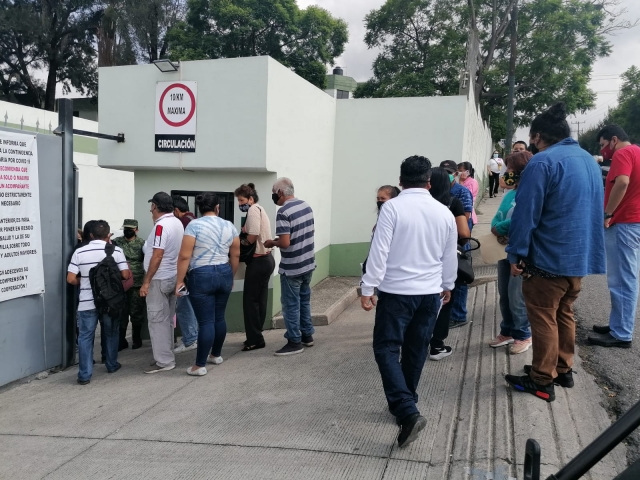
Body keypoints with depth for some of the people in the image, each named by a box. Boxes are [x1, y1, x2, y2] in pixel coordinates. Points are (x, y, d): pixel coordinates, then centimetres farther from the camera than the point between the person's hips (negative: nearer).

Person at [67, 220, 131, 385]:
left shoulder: (79, 252, -3)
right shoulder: (116, 251, -5)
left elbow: (71, 279, -6)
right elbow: (126, 275, -8)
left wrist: (84, 283, 14)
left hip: (87, 302, 0)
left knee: (86, 336, 5)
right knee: (111, 334, 18)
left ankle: (85, 374, 3)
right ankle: (112, 365, 31)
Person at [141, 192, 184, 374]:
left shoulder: (161, 225, -17)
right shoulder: (177, 223, 9)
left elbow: (157, 256, -22)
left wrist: (146, 282, -20)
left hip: (159, 279, -9)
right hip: (173, 277, 9)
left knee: (158, 320, -3)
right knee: (167, 319, 15)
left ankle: (164, 361, 1)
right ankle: (167, 356, 23)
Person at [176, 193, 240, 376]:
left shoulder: (194, 225, -8)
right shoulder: (229, 226, 6)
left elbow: (185, 256, -13)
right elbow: (235, 255, 10)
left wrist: (180, 281, -7)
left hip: (201, 276, -5)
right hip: (224, 274, 5)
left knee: (205, 321, -3)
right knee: (219, 317, 17)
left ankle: (200, 365, 5)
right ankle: (216, 355, 32)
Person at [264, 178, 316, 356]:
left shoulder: (283, 212, -20)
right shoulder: (307, 206, 5)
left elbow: (285, 243, -25)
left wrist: (272, 243, -5)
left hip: (291, 268, -8)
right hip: (308, 264, 8)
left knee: (291, 304, 4)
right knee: (304, 300, 19)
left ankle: (295, 342, 11)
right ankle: (307, 335, 29)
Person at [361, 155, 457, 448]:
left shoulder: (392, 207, -11)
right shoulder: (443, 212, 3)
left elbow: (379, 251, -15)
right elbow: (450, 256, 12)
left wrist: (367, 288, -8)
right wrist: (447, 286, 27)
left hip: (396, 292, -5)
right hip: (430, 293, 5)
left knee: (386, 349, 2)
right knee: (416, 351, 15)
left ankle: (407, 411, -11)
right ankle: (404, 405, 29)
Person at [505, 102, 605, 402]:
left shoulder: (542, 163, -16)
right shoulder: (589, 161, 11)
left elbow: (525, 213, -18)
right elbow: (594, 209, 19)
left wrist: (516, 254, -11)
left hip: (549, 258, -8)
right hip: (580, 256, 8)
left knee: (543, 319, 2)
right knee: (564, 314, 20)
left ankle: (541, 382, 10)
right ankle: (563, 370, 30)